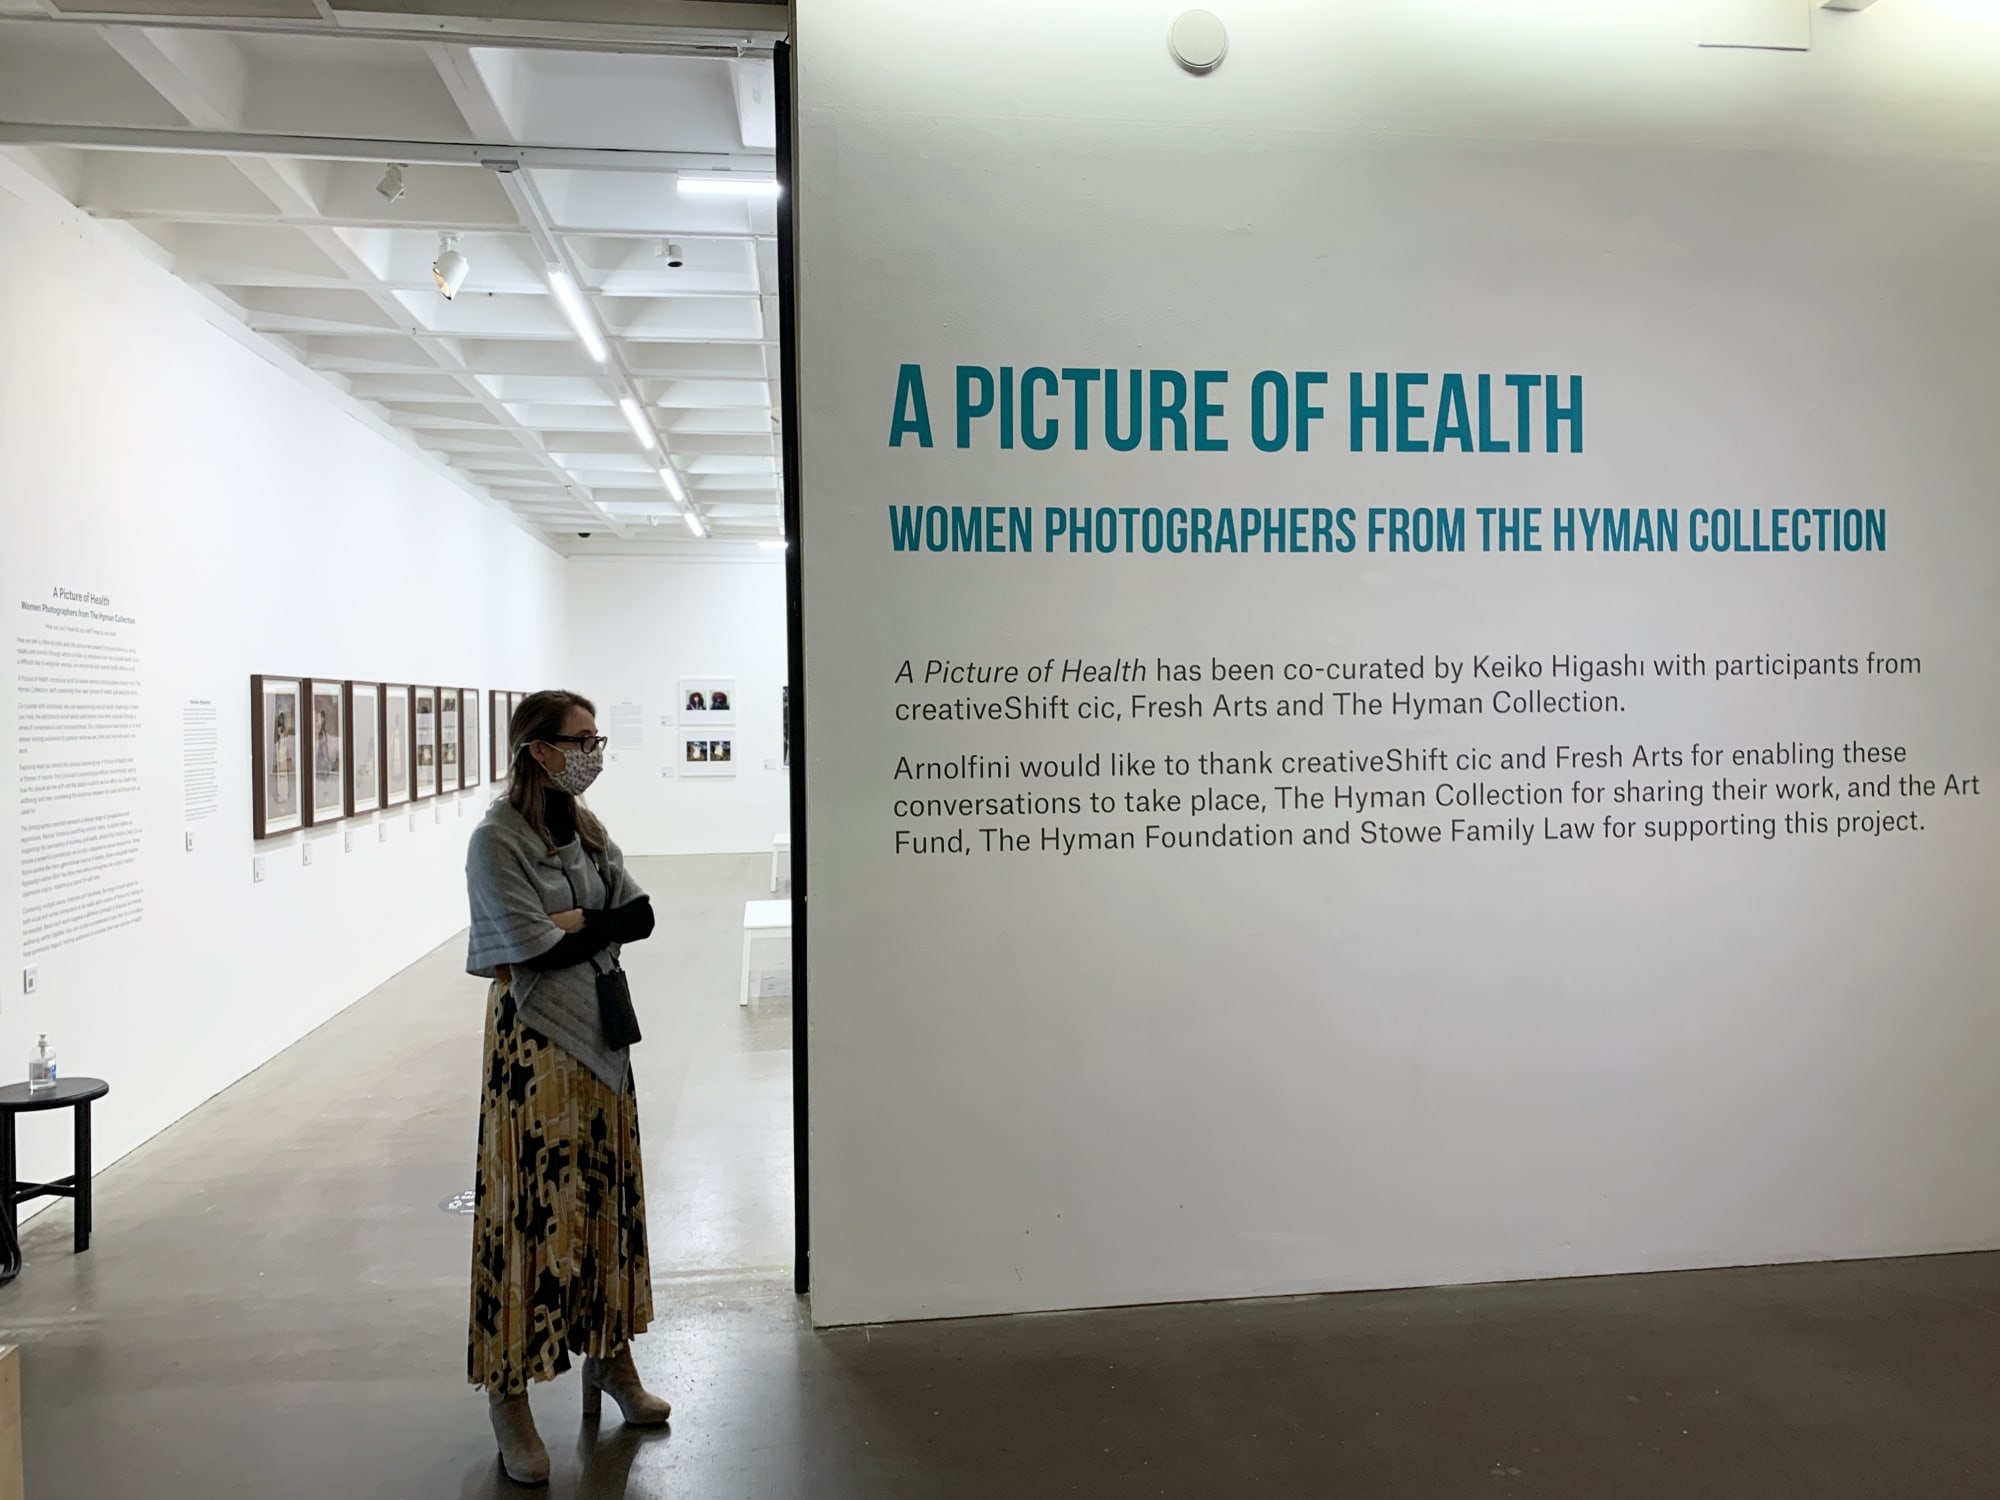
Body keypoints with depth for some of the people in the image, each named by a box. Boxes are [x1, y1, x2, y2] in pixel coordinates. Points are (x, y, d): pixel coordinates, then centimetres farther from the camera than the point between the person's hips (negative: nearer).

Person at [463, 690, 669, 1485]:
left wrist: (572, 925, -15)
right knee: (533, 1204, -2)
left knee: (607, 1193, 14)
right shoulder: (496, 841, -13)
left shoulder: (588, 831, 9)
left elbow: (640, 916, 0)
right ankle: (509, 1394, 11)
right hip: (534, 1040, -7)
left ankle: (609, 1353, 29)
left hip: (599, 1032, 7)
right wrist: (602, 924, -7)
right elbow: (535, 950, -20)